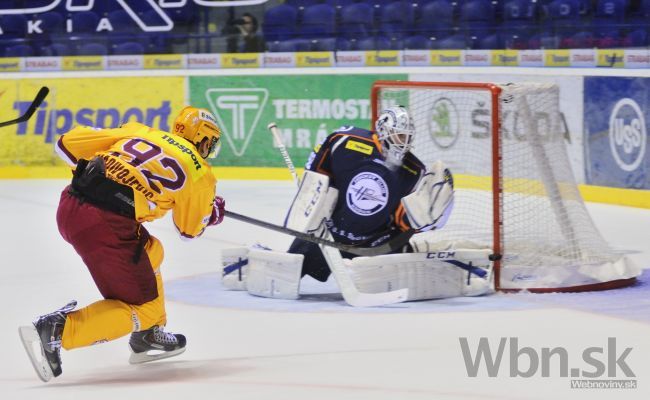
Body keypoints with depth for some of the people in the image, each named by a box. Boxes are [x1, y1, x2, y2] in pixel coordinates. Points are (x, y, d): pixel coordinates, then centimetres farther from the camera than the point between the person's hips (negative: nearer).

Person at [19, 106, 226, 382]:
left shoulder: (138, 131, 21)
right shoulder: (199, 172, 11)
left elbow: (67, 144, 18)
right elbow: (190, 229, 24)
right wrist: (213, 212, 44)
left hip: (69, 205, 7)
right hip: (106, 226, -7)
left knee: (149, 252, 29)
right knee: (142, 307, 5)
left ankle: (147, 336, 36)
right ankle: (56, 329, -12)